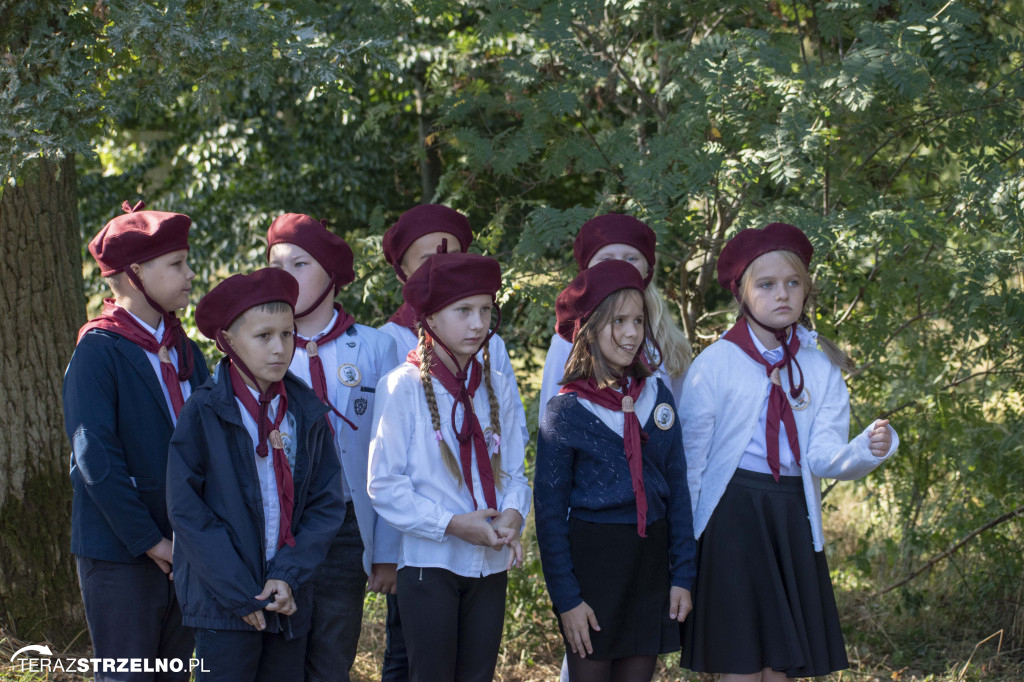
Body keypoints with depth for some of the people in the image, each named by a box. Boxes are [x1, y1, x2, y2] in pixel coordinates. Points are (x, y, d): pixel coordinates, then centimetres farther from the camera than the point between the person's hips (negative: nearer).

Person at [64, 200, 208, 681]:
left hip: (185, 550, 7)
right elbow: (96, 461, -16)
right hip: (121, 556, -6)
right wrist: (150, 541, -16)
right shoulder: (98, 351, -10)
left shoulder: (185, 352, 12)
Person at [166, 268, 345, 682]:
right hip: (224, 603, -4)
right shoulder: (204, 414, -6)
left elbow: (327, 504, 6)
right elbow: (187, 510, -9)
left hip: (289, 602, 4)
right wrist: (241, 595, -13)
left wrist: (289, 576, -8)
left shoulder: (308, 414, 7)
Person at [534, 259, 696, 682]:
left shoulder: (656, 396, 4)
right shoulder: (567, 411, -7)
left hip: (650, 560, 4)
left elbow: (677, 488, 9)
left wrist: (682, 575, 5)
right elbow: (549, 509, -5)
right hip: (592, 561, -4)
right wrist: (566, 598, -9)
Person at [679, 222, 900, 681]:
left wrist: (869, 449, -25)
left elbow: (823, 457, -4)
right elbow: (689, 458, -4)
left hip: (793, 521, 4)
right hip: (731, 515, -4)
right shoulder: (717, 363, -4)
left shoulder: (821, 368, 7)